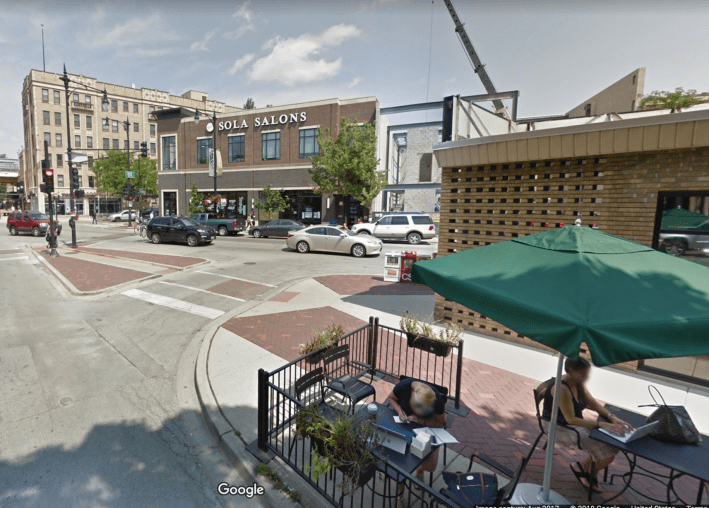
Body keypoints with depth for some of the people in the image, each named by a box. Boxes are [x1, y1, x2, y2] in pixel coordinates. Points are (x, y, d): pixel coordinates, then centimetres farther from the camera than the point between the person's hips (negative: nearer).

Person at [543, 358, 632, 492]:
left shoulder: (579, 383, 2)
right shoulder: (562, 389, -27)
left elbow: (593, 404, 6)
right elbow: (571, 419, -28)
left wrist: (612, 417, -12)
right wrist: (601, 424, -31)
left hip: (577, 424, 9)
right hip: (562, 429, -9)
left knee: (615, 444, -4)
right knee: (607, 455, -17)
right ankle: (581, 467, 11)